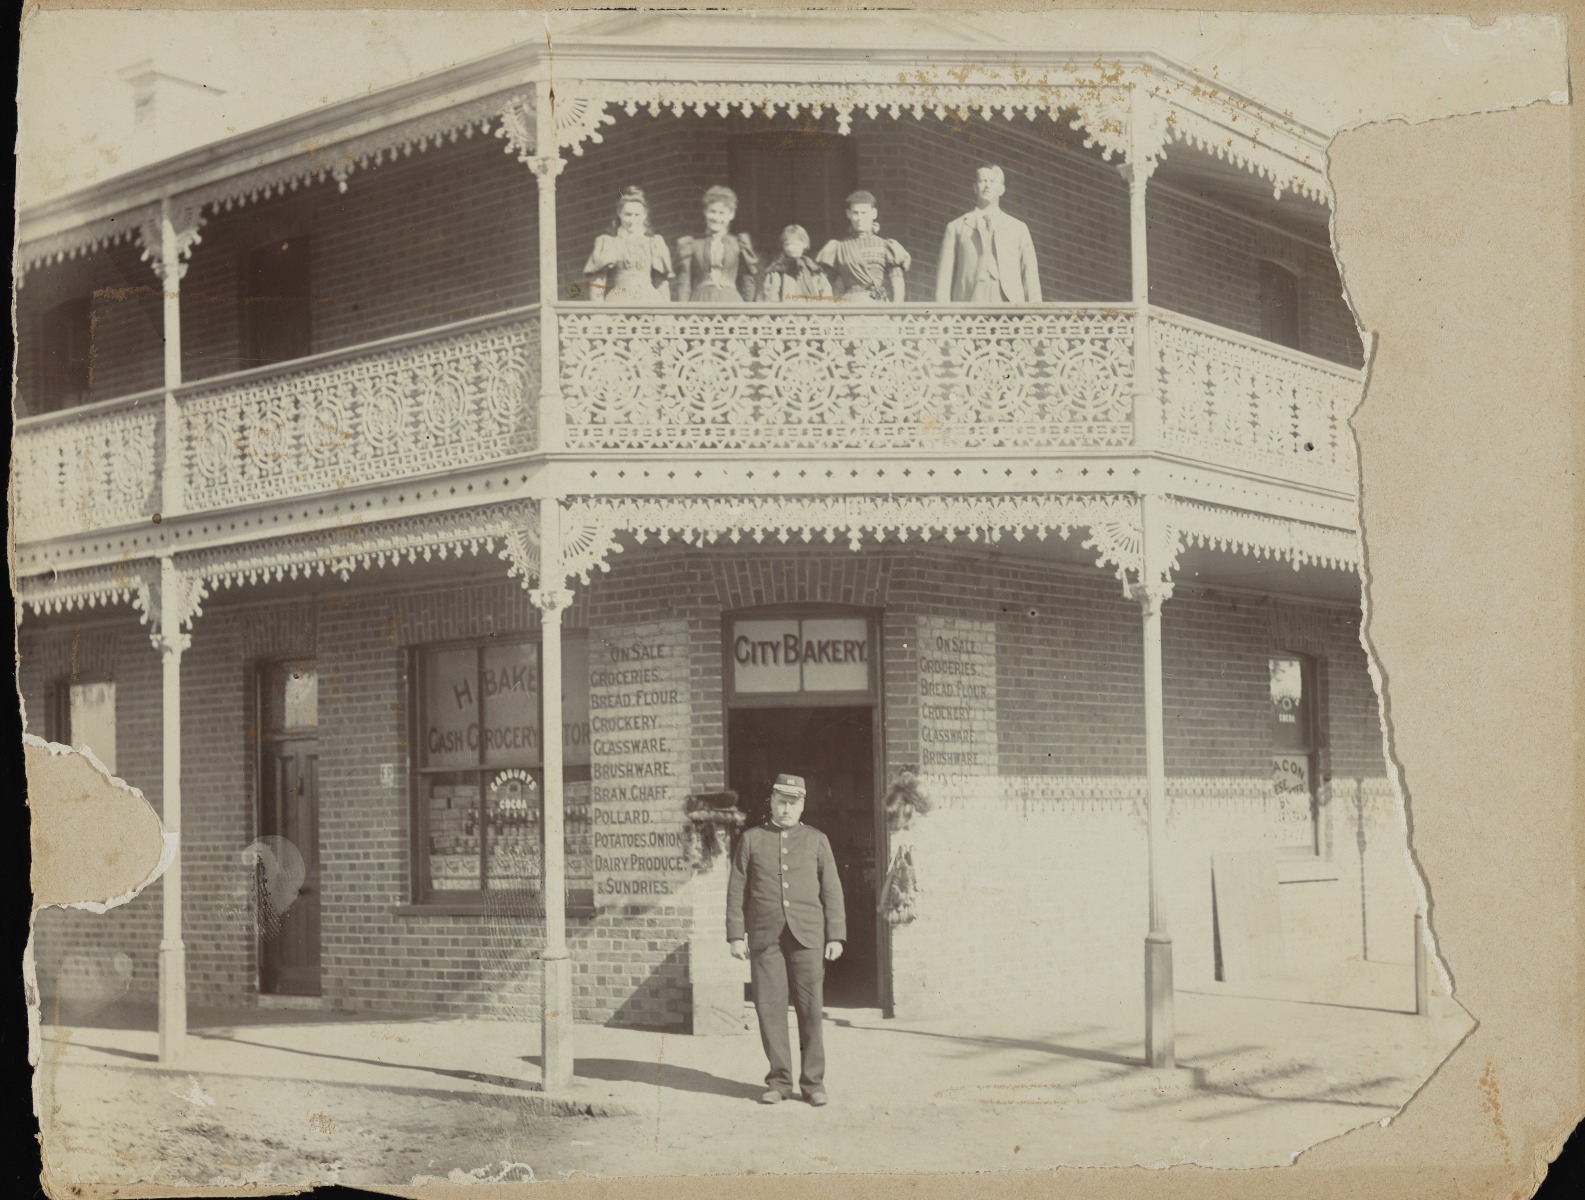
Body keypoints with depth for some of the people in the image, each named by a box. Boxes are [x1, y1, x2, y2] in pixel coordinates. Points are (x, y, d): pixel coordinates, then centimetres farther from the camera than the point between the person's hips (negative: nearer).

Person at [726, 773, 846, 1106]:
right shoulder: (751, 840, 8)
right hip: (765, 937, 0)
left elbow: (831, 891, 6)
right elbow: (737, 890, 5)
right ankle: (779, 1081, 6)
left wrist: (836, 937, -2)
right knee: (770, 1007, -3)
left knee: (810, 1007, -3)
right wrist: (735, 936, -2)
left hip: (807, 936, 0)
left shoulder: (817, 840, 9)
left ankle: (813, 1082, 5)